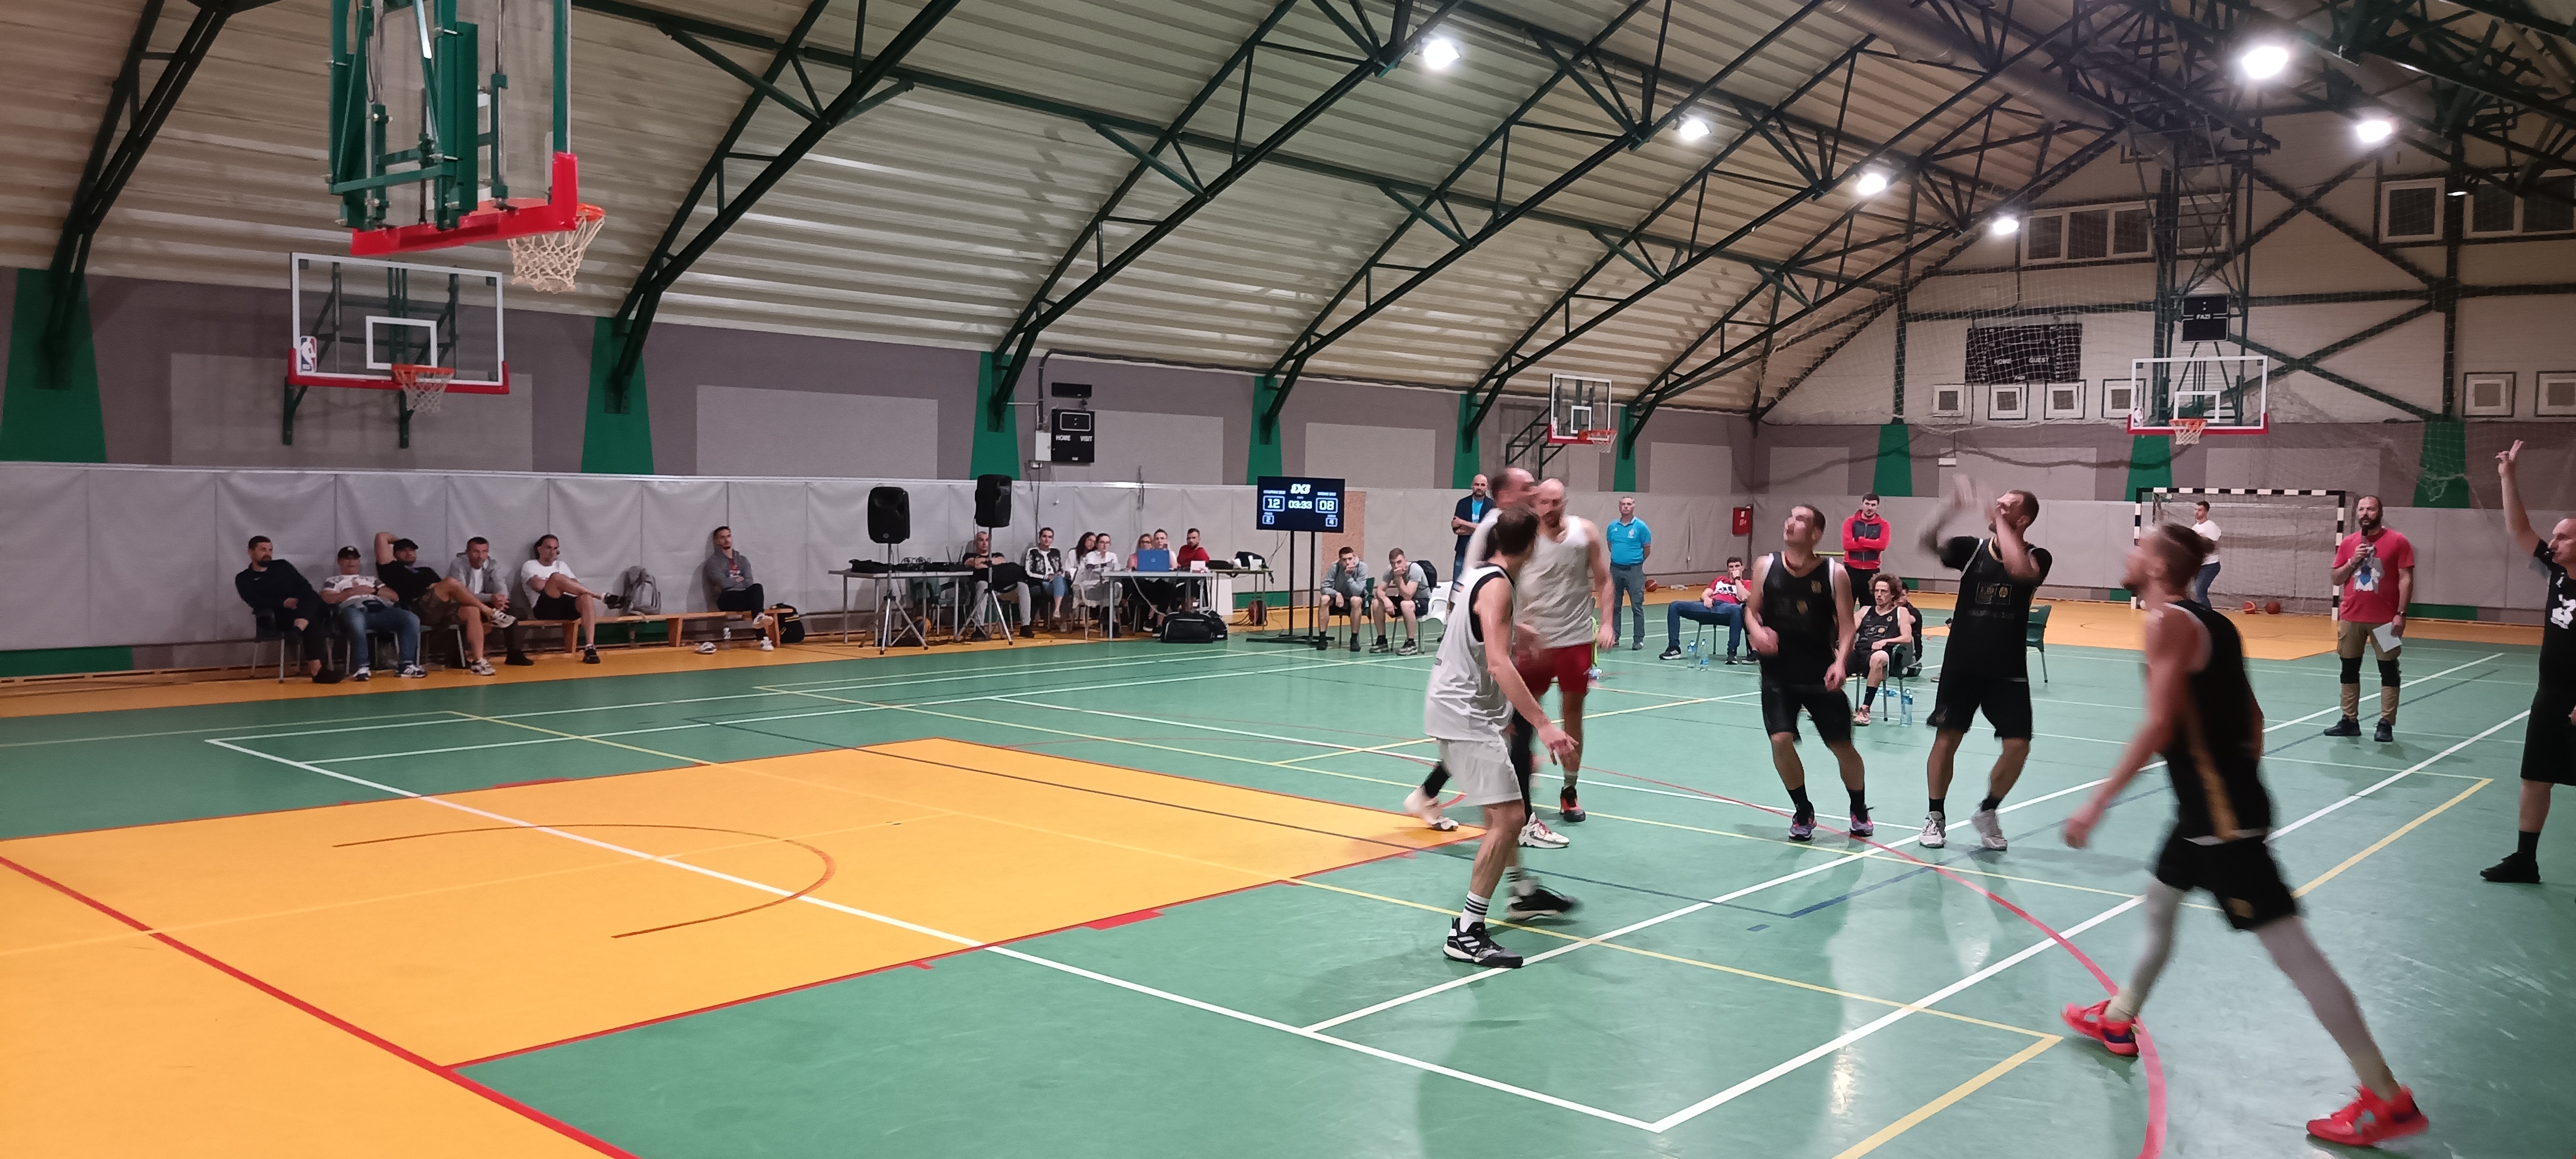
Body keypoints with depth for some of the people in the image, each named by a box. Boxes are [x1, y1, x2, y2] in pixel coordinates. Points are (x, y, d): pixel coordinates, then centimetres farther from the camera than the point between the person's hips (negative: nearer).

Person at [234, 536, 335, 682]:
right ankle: (316, 671, -50)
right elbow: (256, 601, -5)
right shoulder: (244, 579, 12)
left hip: (302, 609, 4)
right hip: (277, 617, -4)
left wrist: (298, 602, -9)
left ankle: (297, 631, -61)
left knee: (314, 599, -33)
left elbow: (305, 586, 13)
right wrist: (283, 603, -19)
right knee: (312, 624, -36)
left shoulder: (282, 566, 23)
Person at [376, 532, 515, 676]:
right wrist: (397, 541, 35)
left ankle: (478, 661, -32)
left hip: (444, 610, 6)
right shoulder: (393, 569, 21)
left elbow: (447, 589, 27)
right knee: (451, 582, -29)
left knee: (473, 611, -24)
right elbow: (381, 537, 15)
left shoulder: (426, 571, 38)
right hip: (419, 609, -6)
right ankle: (491, 614, -20)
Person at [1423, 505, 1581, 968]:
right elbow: (1499, 664, -32)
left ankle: (1524, 893, 44)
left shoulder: (1482, 576, 9)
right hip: (1464, 715, -11)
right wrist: (1543, 725, -37)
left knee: (1501, 809, 26)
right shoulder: (1498, 586, -20)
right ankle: (1465, 934, -12)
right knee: (1508, 816, -14)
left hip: (1462, 706, 11)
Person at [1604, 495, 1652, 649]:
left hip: (1633, 571, -4)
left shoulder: (1640, 526, -5)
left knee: (1637, 607, -2)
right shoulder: (1612, 526, 6)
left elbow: (1647, 550, 2)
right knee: (1613, 606, 9)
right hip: (1615, 570, 4)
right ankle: (1613, 638, 17)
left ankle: (1638, 640, 3)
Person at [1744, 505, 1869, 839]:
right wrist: (1757, 631, -15)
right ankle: (1803, 812, 13)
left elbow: (1846, 626, -7)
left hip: (1820, 677, -1)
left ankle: (1859, 811, 32)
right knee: (1781, 741, -11)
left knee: (1842, 746, 5)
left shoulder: (1835, 573, -8)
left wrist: (1840, 662, -23)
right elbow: (1752, 610, 7)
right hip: (1778, 674, 1)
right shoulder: (1766, 566, -2)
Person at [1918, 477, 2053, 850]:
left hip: (2008, 669, -1)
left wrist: (2000, 522, -20)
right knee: (1946, 740, 0)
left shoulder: (2036, 556, -5)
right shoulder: (1972, 548, 1)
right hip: (1961, 664, 1)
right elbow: (1929, 543, -14)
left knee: (2018, 746, -5)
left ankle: (1987, 812, 18)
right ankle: (1936, 817, 17)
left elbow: (2020, 569, -29)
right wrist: (1952, 508, -28)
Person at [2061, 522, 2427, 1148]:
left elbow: (2158, 725, -22)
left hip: (2221, 814, -10)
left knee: (2290, 947, -6)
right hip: (2212, 808, 10)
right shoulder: (2212, 621, 12)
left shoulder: (2168, 620, -15)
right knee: (2159, 902, 25)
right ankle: (2117, 1020, 42)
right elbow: (2250, 716, 17)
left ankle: (2387, 1100, -1)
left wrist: (2099, 801, -20)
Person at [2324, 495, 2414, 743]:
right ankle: (2350, 721, 16)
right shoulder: (2348, 543, 8)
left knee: (2388, 670, 0)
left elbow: (2406, 579, -5)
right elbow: (2336, 578, 11)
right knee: (2349, 668, 8)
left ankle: (2386, 724, 3)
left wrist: (2401, 614, -12)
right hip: (2351, 618, 4)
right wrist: (2353, 562, -8)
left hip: (2385, 619, -4)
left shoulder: (2397, 541, -3)